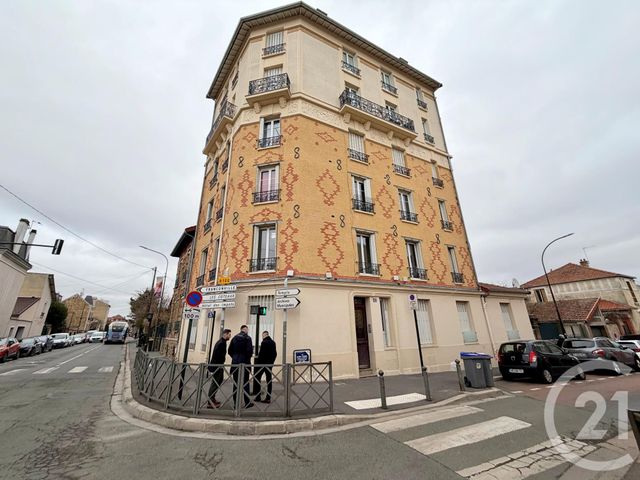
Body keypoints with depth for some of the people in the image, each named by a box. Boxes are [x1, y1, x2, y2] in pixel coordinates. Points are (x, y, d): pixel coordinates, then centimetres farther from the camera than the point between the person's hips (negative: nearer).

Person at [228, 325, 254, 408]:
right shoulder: (247, 338, -8)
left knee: (236, 383, 10)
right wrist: (248, 358, 3)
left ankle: (235, 403, 14)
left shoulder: (234, 338, 7)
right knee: (245, 383, 4)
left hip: (235, 363, 4)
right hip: (244, 362, -4)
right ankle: (247, 403, 9)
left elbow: (230, 351, 6)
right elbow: (250, 350, -15)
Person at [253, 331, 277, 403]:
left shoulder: (264, 342, -16)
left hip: (262, 364, -7)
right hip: (269, 364, 7)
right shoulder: (273, 342, 7)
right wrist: (271, 361, 17)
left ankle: (258, 396, 8)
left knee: (257, 378, 8)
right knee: (269, 380, 8)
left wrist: (257, 362, -7)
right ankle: (268, 398, 10)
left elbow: (261, 354, -18)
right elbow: (275, 354, 10)